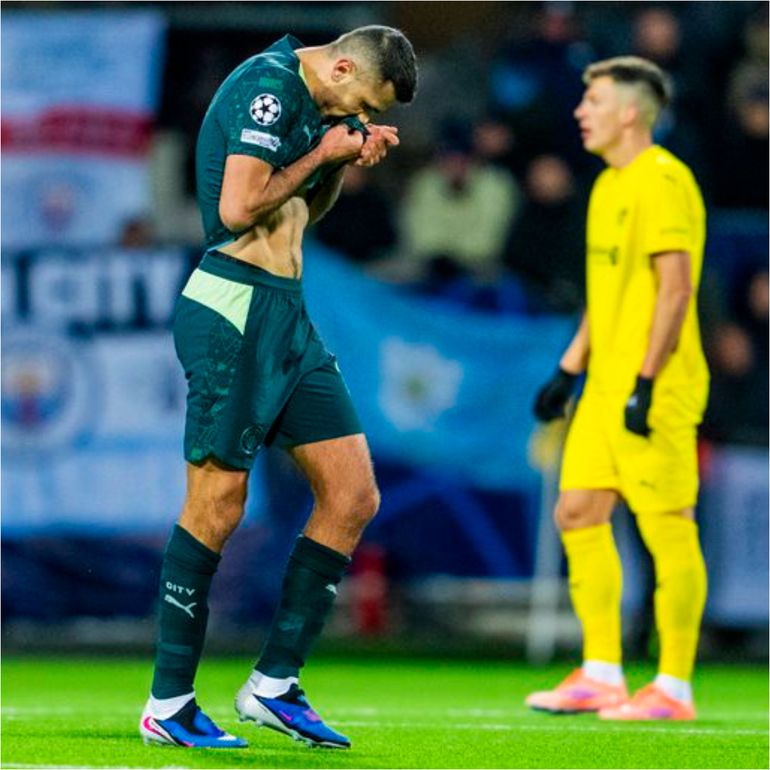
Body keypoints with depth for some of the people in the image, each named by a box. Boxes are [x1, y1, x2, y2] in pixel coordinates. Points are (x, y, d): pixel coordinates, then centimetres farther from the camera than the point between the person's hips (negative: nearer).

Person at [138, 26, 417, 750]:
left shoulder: (307, 101, 18)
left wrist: (343, 161, 13)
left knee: (353, 496, 4)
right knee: (217, 507, -8)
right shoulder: (269, 84, -12)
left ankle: (274, 683, 10)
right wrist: (323, 153, -9)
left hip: (285, 317, 10)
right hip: (233, 314, -10)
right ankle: (167, 704, 0)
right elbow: (238, 207, -21)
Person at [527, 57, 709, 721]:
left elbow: (676, 288, -19)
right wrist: (569, 370, 22)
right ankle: (602, 674, 14)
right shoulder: (609, 185, 16)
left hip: (654, 392, -10)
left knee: (668, 530, -4)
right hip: (606, 388, 10)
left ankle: (674, 688, 1)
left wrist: (645, 384, -22)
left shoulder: (662, 182, -14)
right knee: (578, 515, 8)